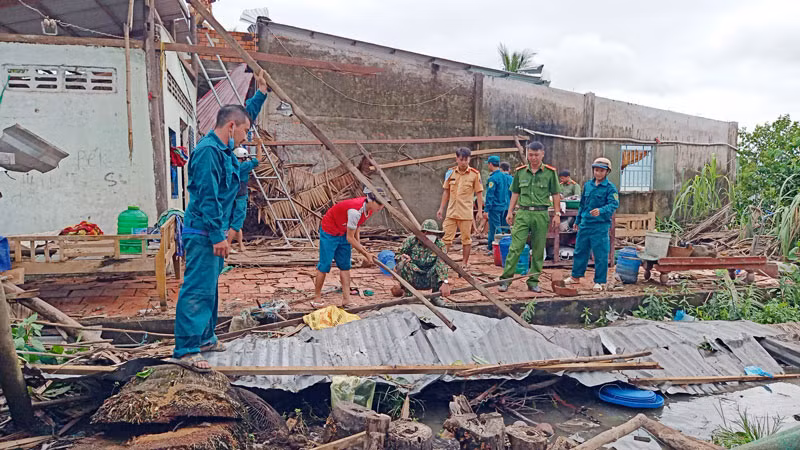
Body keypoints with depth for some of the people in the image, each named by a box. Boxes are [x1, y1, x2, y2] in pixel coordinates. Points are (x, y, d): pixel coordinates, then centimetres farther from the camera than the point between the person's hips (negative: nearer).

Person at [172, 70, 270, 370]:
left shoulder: (224, 148, 13)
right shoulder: (208, 151, -17)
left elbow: (246, 115, 31)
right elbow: (207, 198, -22)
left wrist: (261, 92, 33)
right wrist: (218, 235, -23)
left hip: (213, 233, 10)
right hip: (203, 235, -10)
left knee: (209, 288, 17)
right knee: (198, 290, -9)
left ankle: (204, 338, 29)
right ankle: (185, 350, -5)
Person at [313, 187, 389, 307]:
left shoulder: (369, 208, -11)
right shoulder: (355, 210, -36)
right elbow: (350, 238, -27)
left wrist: (358, 242, -2)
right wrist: (366, 254, -21)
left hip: (343, 233, 8)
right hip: (329, 232, -8)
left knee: (345, 266, 5)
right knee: (325, 265, -4)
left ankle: (346, 300, 6)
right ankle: (317, 298, 10)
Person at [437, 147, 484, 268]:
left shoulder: (475, 174, -4)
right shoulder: (450, 172, 5)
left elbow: (479, 193, 0)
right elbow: (446, 191, 12)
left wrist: (480, 210, -5)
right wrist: (441, 208, 10)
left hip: (466, 212, -2)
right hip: (451, 211, 2)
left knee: (466, 239, 8)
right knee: (447, 237, 2)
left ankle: (465, 262, 19)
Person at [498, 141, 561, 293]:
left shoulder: (550, 172, 3)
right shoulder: (520, 172, 8)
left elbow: (555, 195, 6)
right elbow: (515, 193, 13)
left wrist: (557, 214, 1)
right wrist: (510, 212, 8)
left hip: (541, 214, 0)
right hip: (523, 213, 1)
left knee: (538, 250, 5)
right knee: (515, 247, -5)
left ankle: (533, 281, 15)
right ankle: (505, 278, -1)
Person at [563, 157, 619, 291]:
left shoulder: (610, 188, -7)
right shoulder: (588, 185, 11)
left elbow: (613, 204, -18)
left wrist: (601, 211, -36)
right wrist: (578, 220, 23)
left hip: (600, 226, -6)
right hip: (585, 224, 6)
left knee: (600, 254, 0)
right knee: (580, 250, 15)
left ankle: (600, 281, 12)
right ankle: (575, 276, 29)